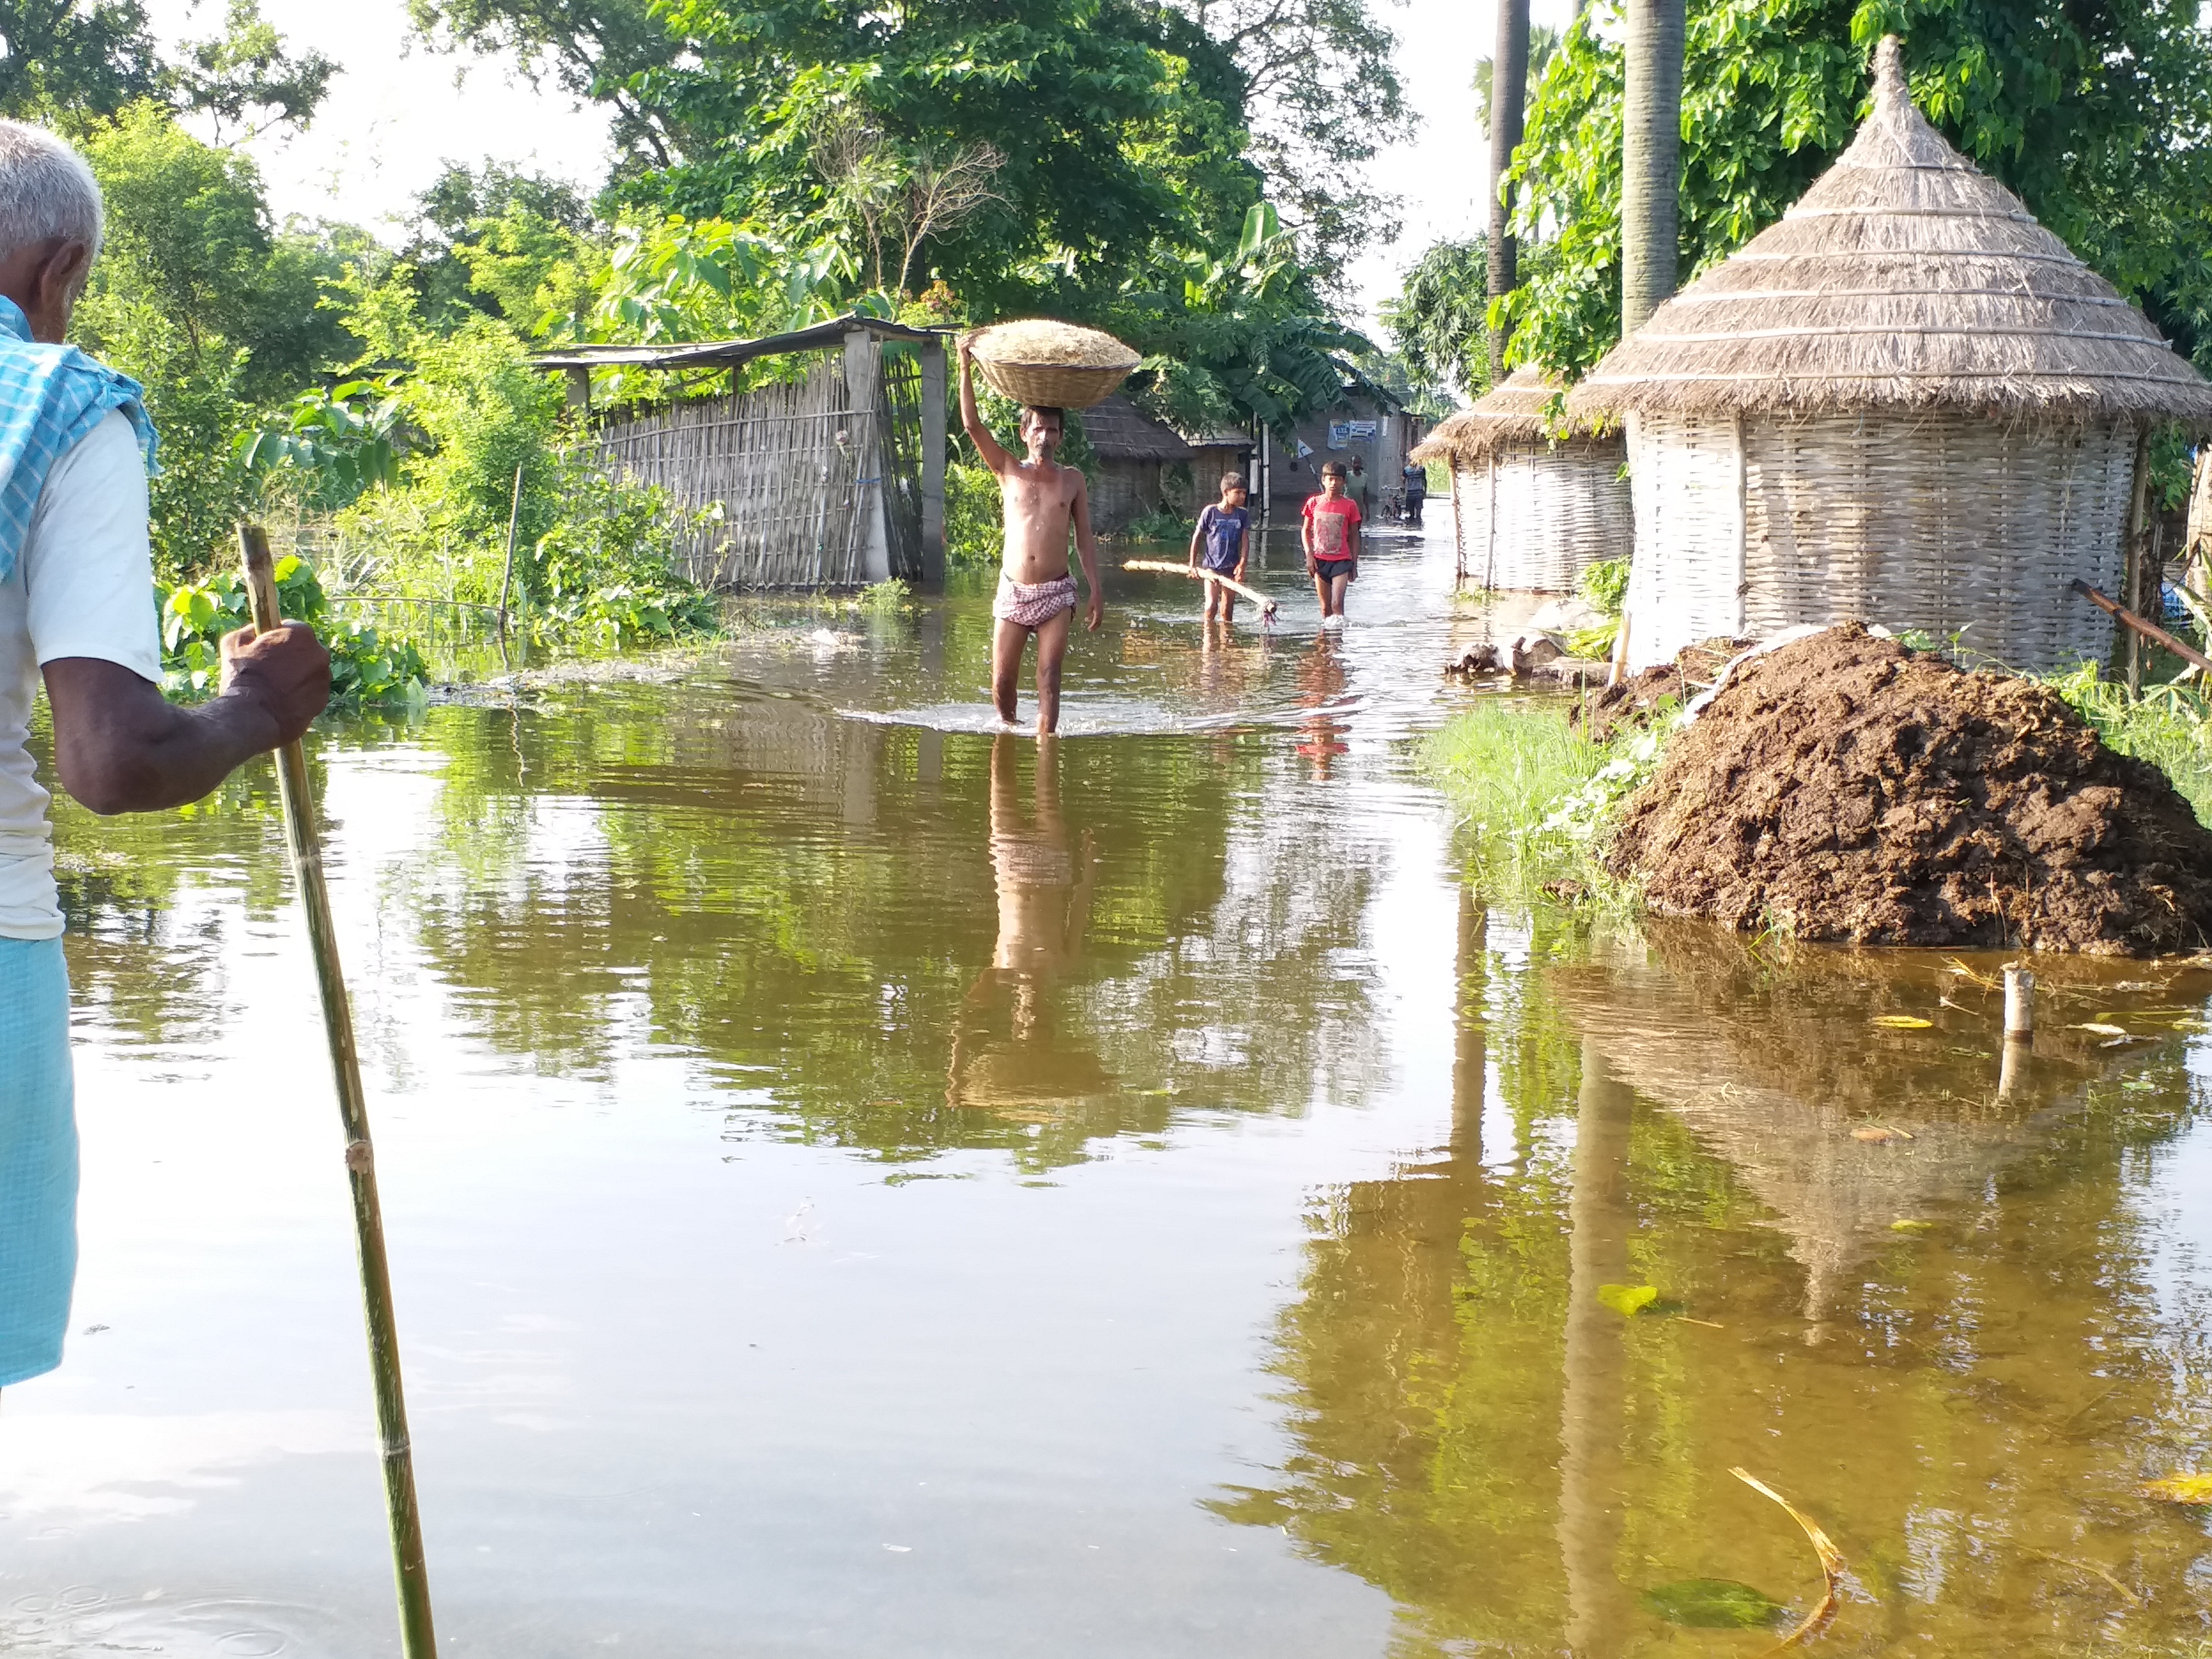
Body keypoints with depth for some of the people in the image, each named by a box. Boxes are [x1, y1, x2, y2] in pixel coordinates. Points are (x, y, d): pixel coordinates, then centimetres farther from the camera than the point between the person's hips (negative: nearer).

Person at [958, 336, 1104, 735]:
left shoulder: (1072, 480, 8)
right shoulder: (1009, 472, 6)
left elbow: (1085, 539, 9)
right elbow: (972, 425, -2)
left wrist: (1096, 591, 2)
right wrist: (966, 367, -8)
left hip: (1055, 594, 0)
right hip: (1013, 593, 1)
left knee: (1048, 680, -9)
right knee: (1002, 682, 1)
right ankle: (1008, 731, 26)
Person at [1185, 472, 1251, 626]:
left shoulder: (1243, 515, 1)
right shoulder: (1210, 512, -7)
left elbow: (1245, 541, -4)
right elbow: (1197, 537, 2)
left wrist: (1242, 565, -18)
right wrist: (1192, 564, 3)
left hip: (1232, 568, 3)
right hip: (1212, 566, -3)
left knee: (1227, 609, 6)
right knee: (1211, 605, -12)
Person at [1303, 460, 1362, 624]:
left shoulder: (1350, 505, -1)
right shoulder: (1314, 503, 2)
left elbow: (1354, 535, 6)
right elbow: (1306, 531, 9)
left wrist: (1354, 564, 5)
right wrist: (1309, 555, -3)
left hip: (1341, 560, -2)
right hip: (1319, 560, 2)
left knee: (1337, 604, -15)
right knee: (1325, 607, 7)